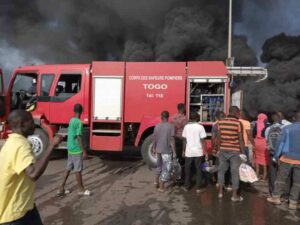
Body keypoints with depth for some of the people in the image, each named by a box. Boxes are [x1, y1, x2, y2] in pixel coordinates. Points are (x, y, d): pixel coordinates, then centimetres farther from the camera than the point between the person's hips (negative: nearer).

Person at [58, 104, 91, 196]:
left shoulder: (71, 120, 9)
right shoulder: (79, 122, -18)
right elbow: (79, 137, -21)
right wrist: (84, 151, -18)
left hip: (70, 148, 9)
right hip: (77, 150, -9)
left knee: (68, 168, 14)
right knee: (78, 169, 2)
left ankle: (62, 188, 19)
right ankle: (81, 189, 15)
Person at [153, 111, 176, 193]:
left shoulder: (157, 126, 2)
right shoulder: (171, 126, -12)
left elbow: (154, 138, 8)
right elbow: (172, 140, -15)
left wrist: (154, 148, 22)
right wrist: (174, 152, -10)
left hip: (158, 150, 5)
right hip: (167, 151, -5)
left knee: (159, 166, 26)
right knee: (166, 169, 5)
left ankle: (156, 181, 33)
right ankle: (161, 187, 8)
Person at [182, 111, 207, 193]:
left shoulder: (186, 127, -1)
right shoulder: (200, 127, -8)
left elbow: (184, 140, 2)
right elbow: (203, 141, -10)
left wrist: (183, 151, 12)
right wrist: (206, 152, -3)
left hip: (188, 152, 2)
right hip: (198, 152, -2)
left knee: (187, 169, 14)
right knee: (198, 170, 9)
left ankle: (187, 186, 22)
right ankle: (198, 188, 12)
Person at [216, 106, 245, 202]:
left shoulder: (220, 122, 1)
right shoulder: (238, 123, -10)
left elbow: (218, 137, 3)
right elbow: (240, 139, -10)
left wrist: (218, 150, 12)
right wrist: (243, 152, -4)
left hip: (223, 150, 4)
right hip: (234, 151, -3)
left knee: (221, 170, 15)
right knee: (235, 172, 5)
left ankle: (220, 192, 21)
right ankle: (234, 195, 13)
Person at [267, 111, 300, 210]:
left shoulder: (287, 128, -4)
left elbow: (280, 143, -4)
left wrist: (276, 156, 3)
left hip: (287, 158, 0)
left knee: (281, 179, 11)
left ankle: (276, 197, 19)